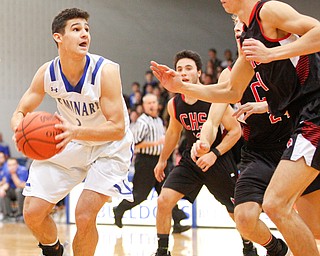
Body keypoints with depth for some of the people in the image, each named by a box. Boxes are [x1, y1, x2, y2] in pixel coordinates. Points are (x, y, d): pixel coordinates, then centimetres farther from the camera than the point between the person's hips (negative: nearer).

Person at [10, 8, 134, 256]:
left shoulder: (105, 70, -28)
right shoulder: (47, 73, -15)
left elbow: (117, 128, -30)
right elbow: (21, 112, -4)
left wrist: (75, 132, -46)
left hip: (109, 147, -4)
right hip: (69, 143, 4)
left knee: (85, 216, -21)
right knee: (33, 213, -1)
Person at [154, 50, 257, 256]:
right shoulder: (174, 105, -4)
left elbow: (235, 131, -13)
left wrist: (214, 154, -22)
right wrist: (162, 160, 22)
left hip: (219, 160, -3)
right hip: (191, 159, 3)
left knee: (237, 212, 6)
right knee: (164, 200, -14)